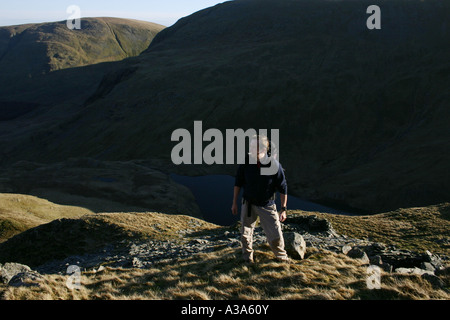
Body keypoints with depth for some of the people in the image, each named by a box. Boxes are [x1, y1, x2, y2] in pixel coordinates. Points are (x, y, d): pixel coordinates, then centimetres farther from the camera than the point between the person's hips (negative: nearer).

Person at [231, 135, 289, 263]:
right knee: (245, 234, 11)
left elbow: (283, 188, -7)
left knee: (275, 236, 2)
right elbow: (238, 183, 2)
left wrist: (283, 209, -6)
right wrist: (234, 203, 5)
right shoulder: (245, 162, -13)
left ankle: (283, 257, 31)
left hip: (267, 206, -2)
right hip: (248, 203, 2)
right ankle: (248, 256, 38)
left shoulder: (274, 165, -18)